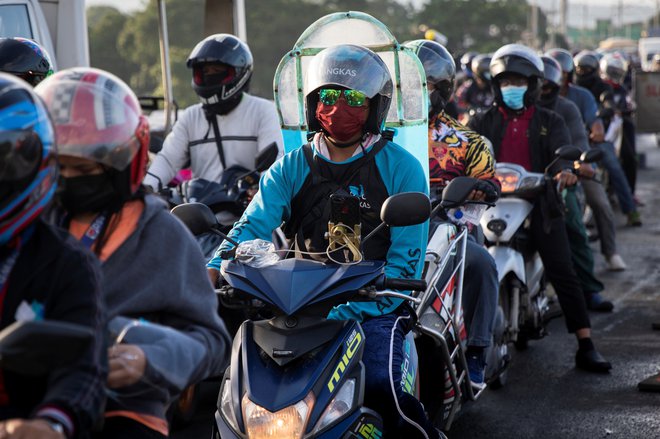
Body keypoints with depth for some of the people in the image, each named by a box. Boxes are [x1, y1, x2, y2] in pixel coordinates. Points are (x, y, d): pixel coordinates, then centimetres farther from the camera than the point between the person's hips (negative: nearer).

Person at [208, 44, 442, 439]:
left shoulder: (401, 168, 1)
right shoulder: (291, 168, 12)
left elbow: (406, 258, -6)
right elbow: (253, 227, -2)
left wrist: (349, 310, -20)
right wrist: (212, 272, -24)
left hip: (375, 307, -3)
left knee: (380, 389, -28)